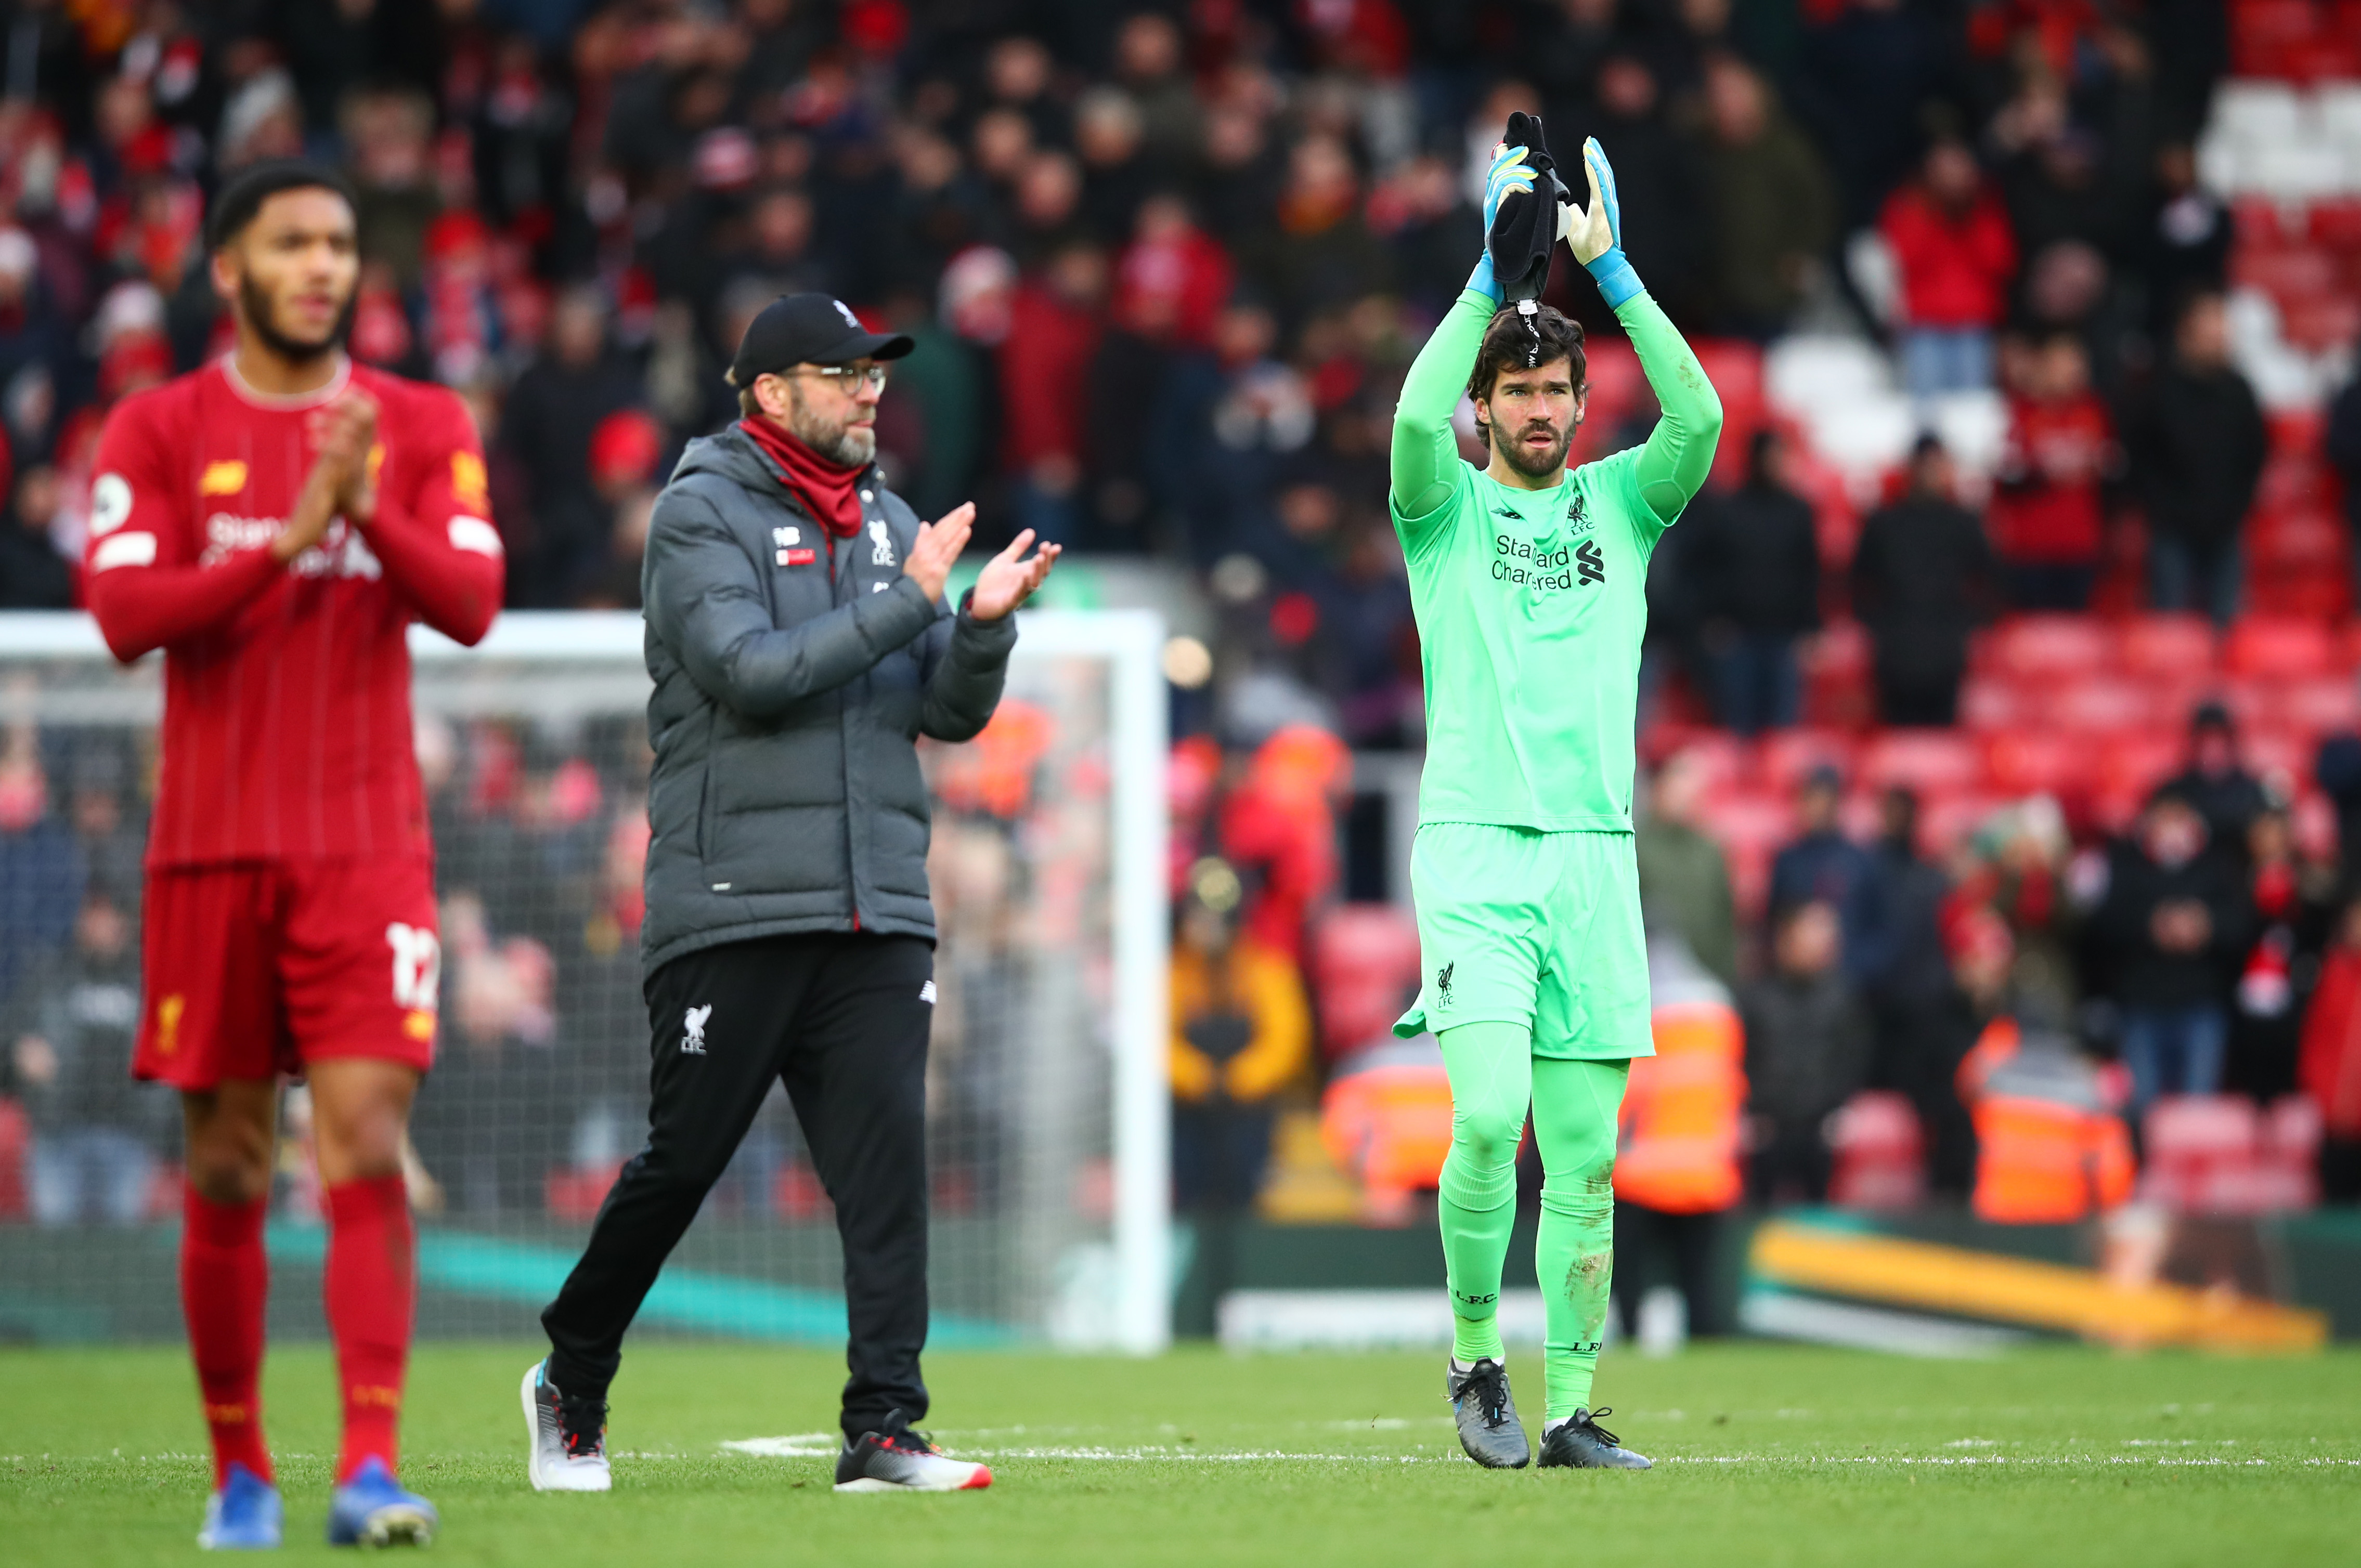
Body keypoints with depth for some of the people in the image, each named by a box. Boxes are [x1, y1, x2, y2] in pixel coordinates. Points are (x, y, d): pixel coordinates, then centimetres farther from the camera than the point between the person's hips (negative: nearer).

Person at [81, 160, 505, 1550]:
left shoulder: (424, 427, 7)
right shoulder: (160, 430, 4)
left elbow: (472, 602, -4)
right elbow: (123, 613, -8)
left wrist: (369, 512, -21)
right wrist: (287, 542, -18)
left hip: (366, 846, 0)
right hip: (212, 846, 0)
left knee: (367, 1143, -13)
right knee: (228, 1166, 4)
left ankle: (371, 1471, -18)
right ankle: (240, 1471, 15)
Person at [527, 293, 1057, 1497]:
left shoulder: (890, 526, 17)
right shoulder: (702, 515, -2)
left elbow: (951, 713, 13)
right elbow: (750, 672, -17)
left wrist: (985, 626, -8)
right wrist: (909, 603, -17)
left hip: (879, 912, 5)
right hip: (734, 902, -5)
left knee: (888, 1161, -7)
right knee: (682, 1162, 1)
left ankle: (883, 1430, -8)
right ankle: (571, 1387, 21)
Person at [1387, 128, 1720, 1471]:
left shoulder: (1620, 504, 14)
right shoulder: (1448, 507, 7)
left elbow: (1700, 417, -4)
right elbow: (1418, 417, -15)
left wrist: (1611, 271, -7)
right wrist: (1495, 271, -12)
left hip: (1597, 857, 3)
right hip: (1475, 845, -3)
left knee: (1585, 1151, 1)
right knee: (1491, 1113, -18)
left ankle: (1572, 1408, 5)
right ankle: (1476, 1355, 1)